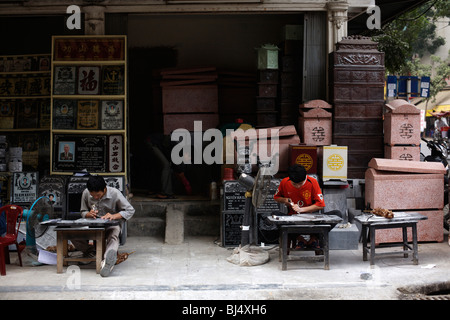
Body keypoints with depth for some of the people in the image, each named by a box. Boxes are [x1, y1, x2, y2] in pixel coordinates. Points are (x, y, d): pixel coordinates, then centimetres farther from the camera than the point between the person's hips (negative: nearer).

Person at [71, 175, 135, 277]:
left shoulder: (114, 193, -13)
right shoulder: (86, 193, -5)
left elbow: (130, 210, -11)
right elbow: (83, 212, 10)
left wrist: (114, 216, -27)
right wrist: (89, 214, -16)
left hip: (111, 224, -3)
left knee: (113, 235, -39)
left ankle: (107, 260, -65)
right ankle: (90, 252, -11)